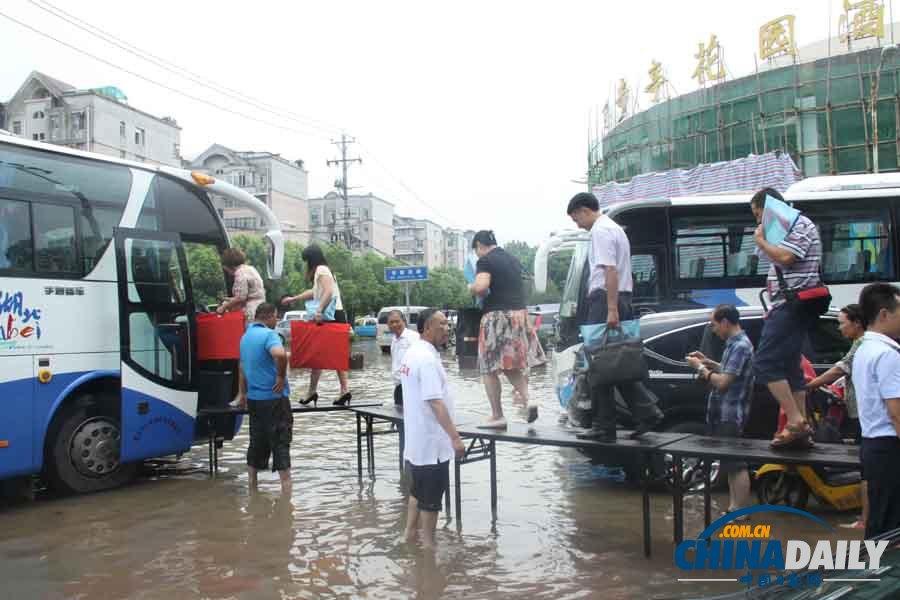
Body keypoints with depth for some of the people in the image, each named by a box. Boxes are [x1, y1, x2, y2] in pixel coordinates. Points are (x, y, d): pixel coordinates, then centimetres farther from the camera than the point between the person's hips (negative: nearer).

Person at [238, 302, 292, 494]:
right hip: (274, 398, -8)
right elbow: (280, 355, -36)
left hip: (253, 398, 8)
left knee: (257, 442, 15)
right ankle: (286, 488, -3)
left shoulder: (246, 336, 13)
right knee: (280, 441, -3)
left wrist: (243, 393, 29)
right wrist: (281, 377, -21)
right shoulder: (268, 334, -15)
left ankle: (252, 487, 21)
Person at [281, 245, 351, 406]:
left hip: (329, 317, -9)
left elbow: (328, 292, -23)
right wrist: (293, 299, 40)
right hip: (336, 316, 9)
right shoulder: (323, 270, 20)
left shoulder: (321, 269, -8)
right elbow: (315, 292, 33)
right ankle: (345, 389, 2)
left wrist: (319, 311, -30)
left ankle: (312, 391, 2)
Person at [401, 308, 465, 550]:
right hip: (432, 442, -10)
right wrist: (455, 437, -29)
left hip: (416, 440, 10)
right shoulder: (427, 359, -22)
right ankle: (428, 545, 12)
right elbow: (435, 402, -28)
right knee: (431, 497, 2)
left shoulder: (412, 353, 9)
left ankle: (410, 535, 31)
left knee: (418, 489, 21)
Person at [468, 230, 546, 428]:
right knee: (513, 365, 18)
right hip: (519, 314, 7)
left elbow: (481, 286, -22)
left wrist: (471, 288, -1)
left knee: (490, 369, 2)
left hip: (497, 316, -7)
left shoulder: (485, 261, -7)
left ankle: (497, 416, 3)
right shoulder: (513, 259, 17)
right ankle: (528, 398, -2)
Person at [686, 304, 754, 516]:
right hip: (725, 414, 10)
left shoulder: (740, 346, -19)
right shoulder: (735, 343, 11)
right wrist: (707, 362, 13)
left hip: (730, 415, -10)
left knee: (736, 465, -3)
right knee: (731, 463, 17)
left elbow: (723, 382, -23)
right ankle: (734, 509, 27)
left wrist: (700, 368, -10)